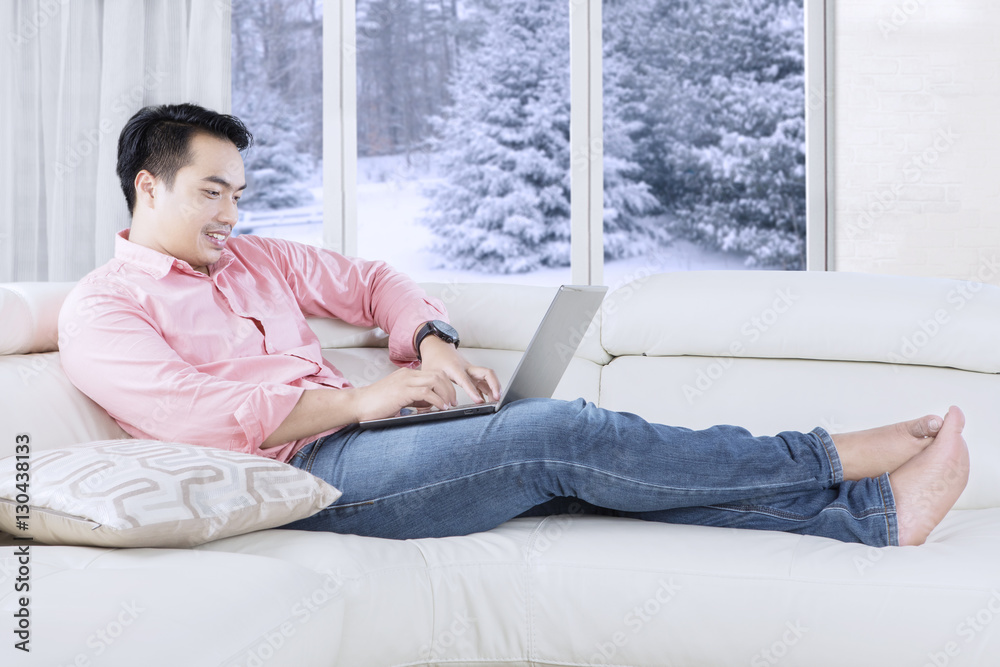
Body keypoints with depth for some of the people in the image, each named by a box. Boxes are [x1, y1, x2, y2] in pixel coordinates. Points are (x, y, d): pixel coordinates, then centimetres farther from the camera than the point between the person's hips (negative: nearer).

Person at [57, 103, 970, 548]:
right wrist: (360, 400, -15)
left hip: (359, 435, 7)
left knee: (567, 451, -14)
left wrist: (431, 341, 4)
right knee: (563, 435, -22)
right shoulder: (98, 308, 1)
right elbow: (194, 410, -15)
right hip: (303, 475, -7)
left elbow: (372, 282, 26)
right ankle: (834, 459, -12)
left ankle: (876, 513, -17)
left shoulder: (255, 259, 21)